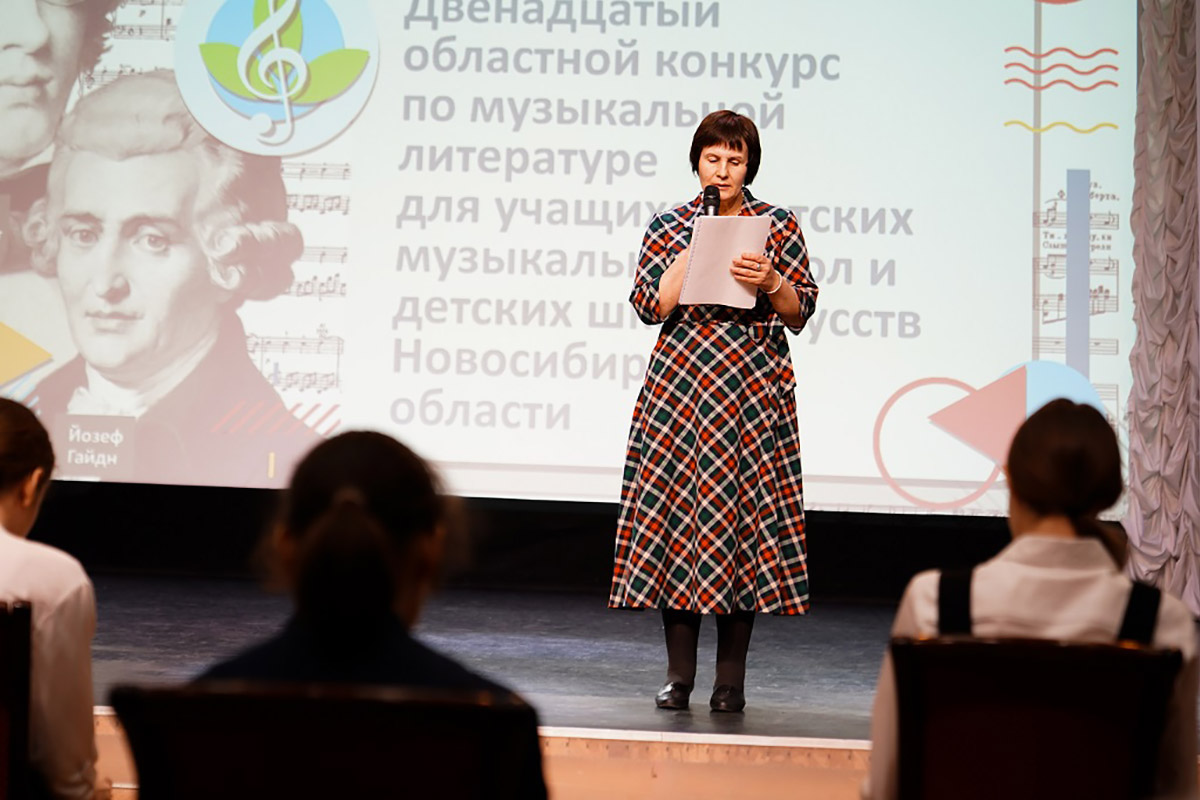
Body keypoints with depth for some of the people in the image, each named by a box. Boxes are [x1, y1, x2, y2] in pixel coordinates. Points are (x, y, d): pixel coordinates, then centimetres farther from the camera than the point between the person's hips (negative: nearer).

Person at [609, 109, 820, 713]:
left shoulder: (778, 226, 7)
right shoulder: (670, 226, 8)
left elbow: (800, 313, 4)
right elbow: (652, 306, -3)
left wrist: (771, 283, -15)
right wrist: (698, 244, -8)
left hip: (753, 391, 0)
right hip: (680, 386, 1)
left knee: (742, 509, -2)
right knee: (677, 506, -2)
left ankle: (730, 679, 5)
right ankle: (679, 674, 6)